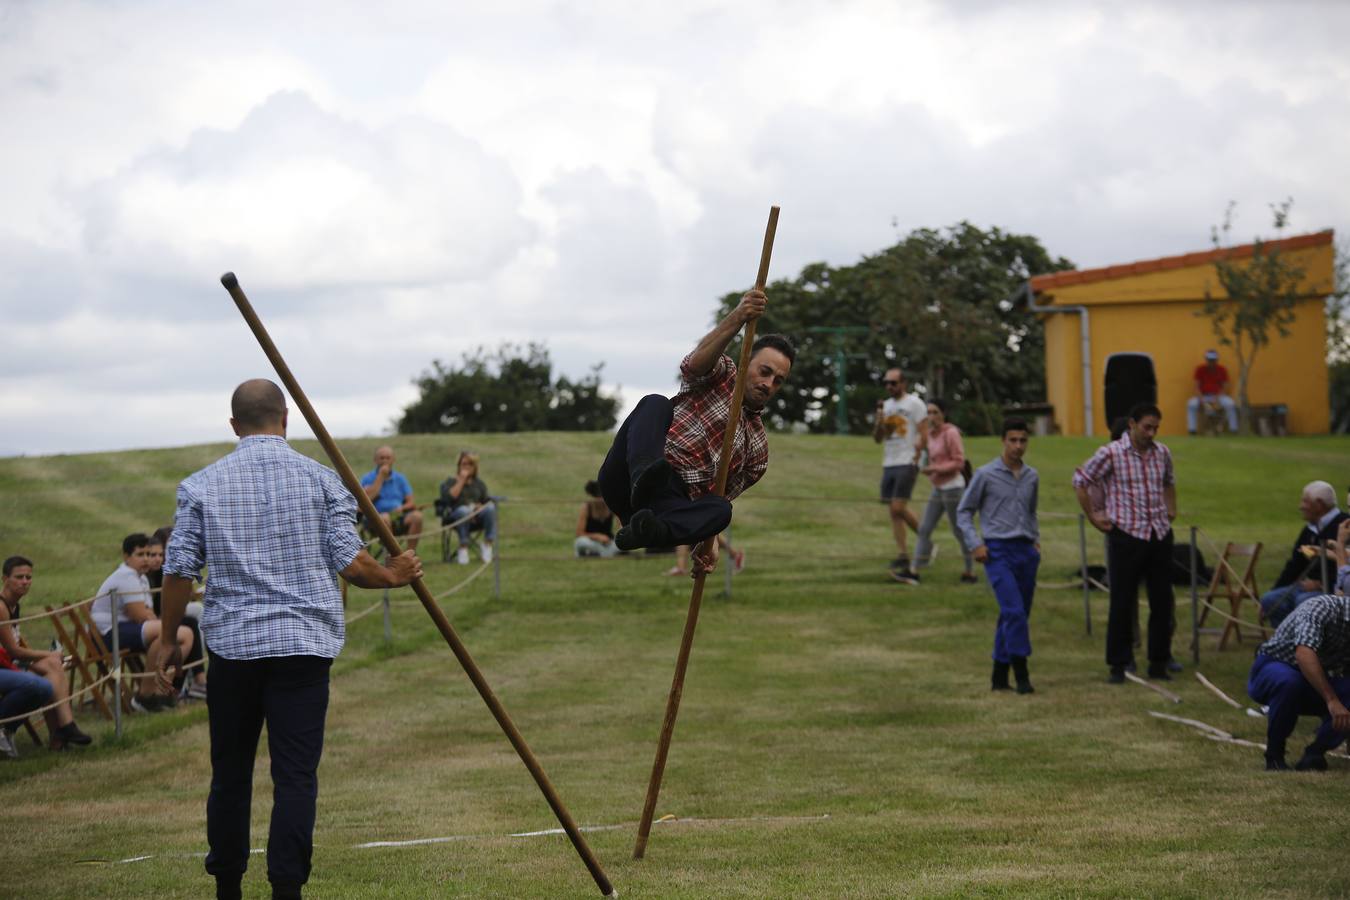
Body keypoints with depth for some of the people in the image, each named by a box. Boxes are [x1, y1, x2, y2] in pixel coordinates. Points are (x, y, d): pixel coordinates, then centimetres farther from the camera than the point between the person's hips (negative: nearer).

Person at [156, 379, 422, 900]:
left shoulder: (201, 486, 2)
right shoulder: (321, 480, 1)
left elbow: (180, 568, 0)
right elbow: (350, 562, -5)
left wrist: (169, 641, 11)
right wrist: (392, 577, 15)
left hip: (231, 643, 1)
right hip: (304, 644, -1)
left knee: (229, 774, 12)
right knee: (296, 777, -1)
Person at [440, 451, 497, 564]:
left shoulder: (479, 483, 25)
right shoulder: (451, 482, 15)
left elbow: (486, 501, 15)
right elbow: (450, 497, -7)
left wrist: (480, 506, -8)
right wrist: (461, 481, -4)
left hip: (477, 514, 3)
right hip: (457, 515, -3)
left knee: (491, 508, -30)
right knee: (464, 510, -40)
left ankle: (488, 545, -31)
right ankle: (463, 549, -39)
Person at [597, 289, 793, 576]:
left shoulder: (759, 447, 27)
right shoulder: (722, 375, 15)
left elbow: (721, 500, 25)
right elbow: (697, 362, -11)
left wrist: (709, 543, 3)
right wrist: (737, 318, -29)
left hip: (670, 503, 3)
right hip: (626, 479, -3)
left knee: (721, 510, -31)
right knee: (656, 403, -28)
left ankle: (647, 530, -55)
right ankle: (645, 475, -55)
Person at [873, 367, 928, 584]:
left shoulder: (914, 404, -4)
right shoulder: (886, 405, 16)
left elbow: (923, 436, -8)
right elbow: (877, 438, 16)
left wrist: (914, 459, -14)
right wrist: (879, 417, 0)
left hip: (907, 464, -7)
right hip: (889, 465, 7)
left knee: (898, 509, -14)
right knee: (895, 512, 4)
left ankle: (902, 558, -1)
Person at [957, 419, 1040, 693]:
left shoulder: (1032, 477, 12)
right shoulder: (985, 474, -3)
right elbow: (964, 511, 3)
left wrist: (1036, 540, 13)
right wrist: (975, 544, -8)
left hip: (1026, 550, 5)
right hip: (998, 551, -5)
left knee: (1016, 615, 7)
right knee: (1014, 611, -18)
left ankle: (999, 675, 15)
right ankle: (1021, 673, -15)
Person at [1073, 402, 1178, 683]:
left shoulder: (1162, 453, 8)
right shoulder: (1111, 454, -8)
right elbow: (1080, 481, 0)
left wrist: (1171, 510, 16)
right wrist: (1093, 517, -1)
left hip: (1160, 534, 5)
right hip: (1126, 536, -5)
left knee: (1163, 602, 6)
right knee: (1122, 603, -1)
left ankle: (1159, 662, 16)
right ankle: (1118, 665, 6)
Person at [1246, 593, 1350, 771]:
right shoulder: (1324, 608, -26)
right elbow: (1304, 654, -43)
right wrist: (1332, 701, -48)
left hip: (1317, 684, 5)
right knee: (1288, 681, -40)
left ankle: (1316, 751, -6)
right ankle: (1274, 754, -19)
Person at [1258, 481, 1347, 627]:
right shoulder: (1310, 530, 16)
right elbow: (1294, 565, 20)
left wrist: (1321, 584, -25)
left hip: (1335, 590, -9)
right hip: (1308, 586, 9)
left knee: (1304, 601, -34)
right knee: (1270, 599, -7)